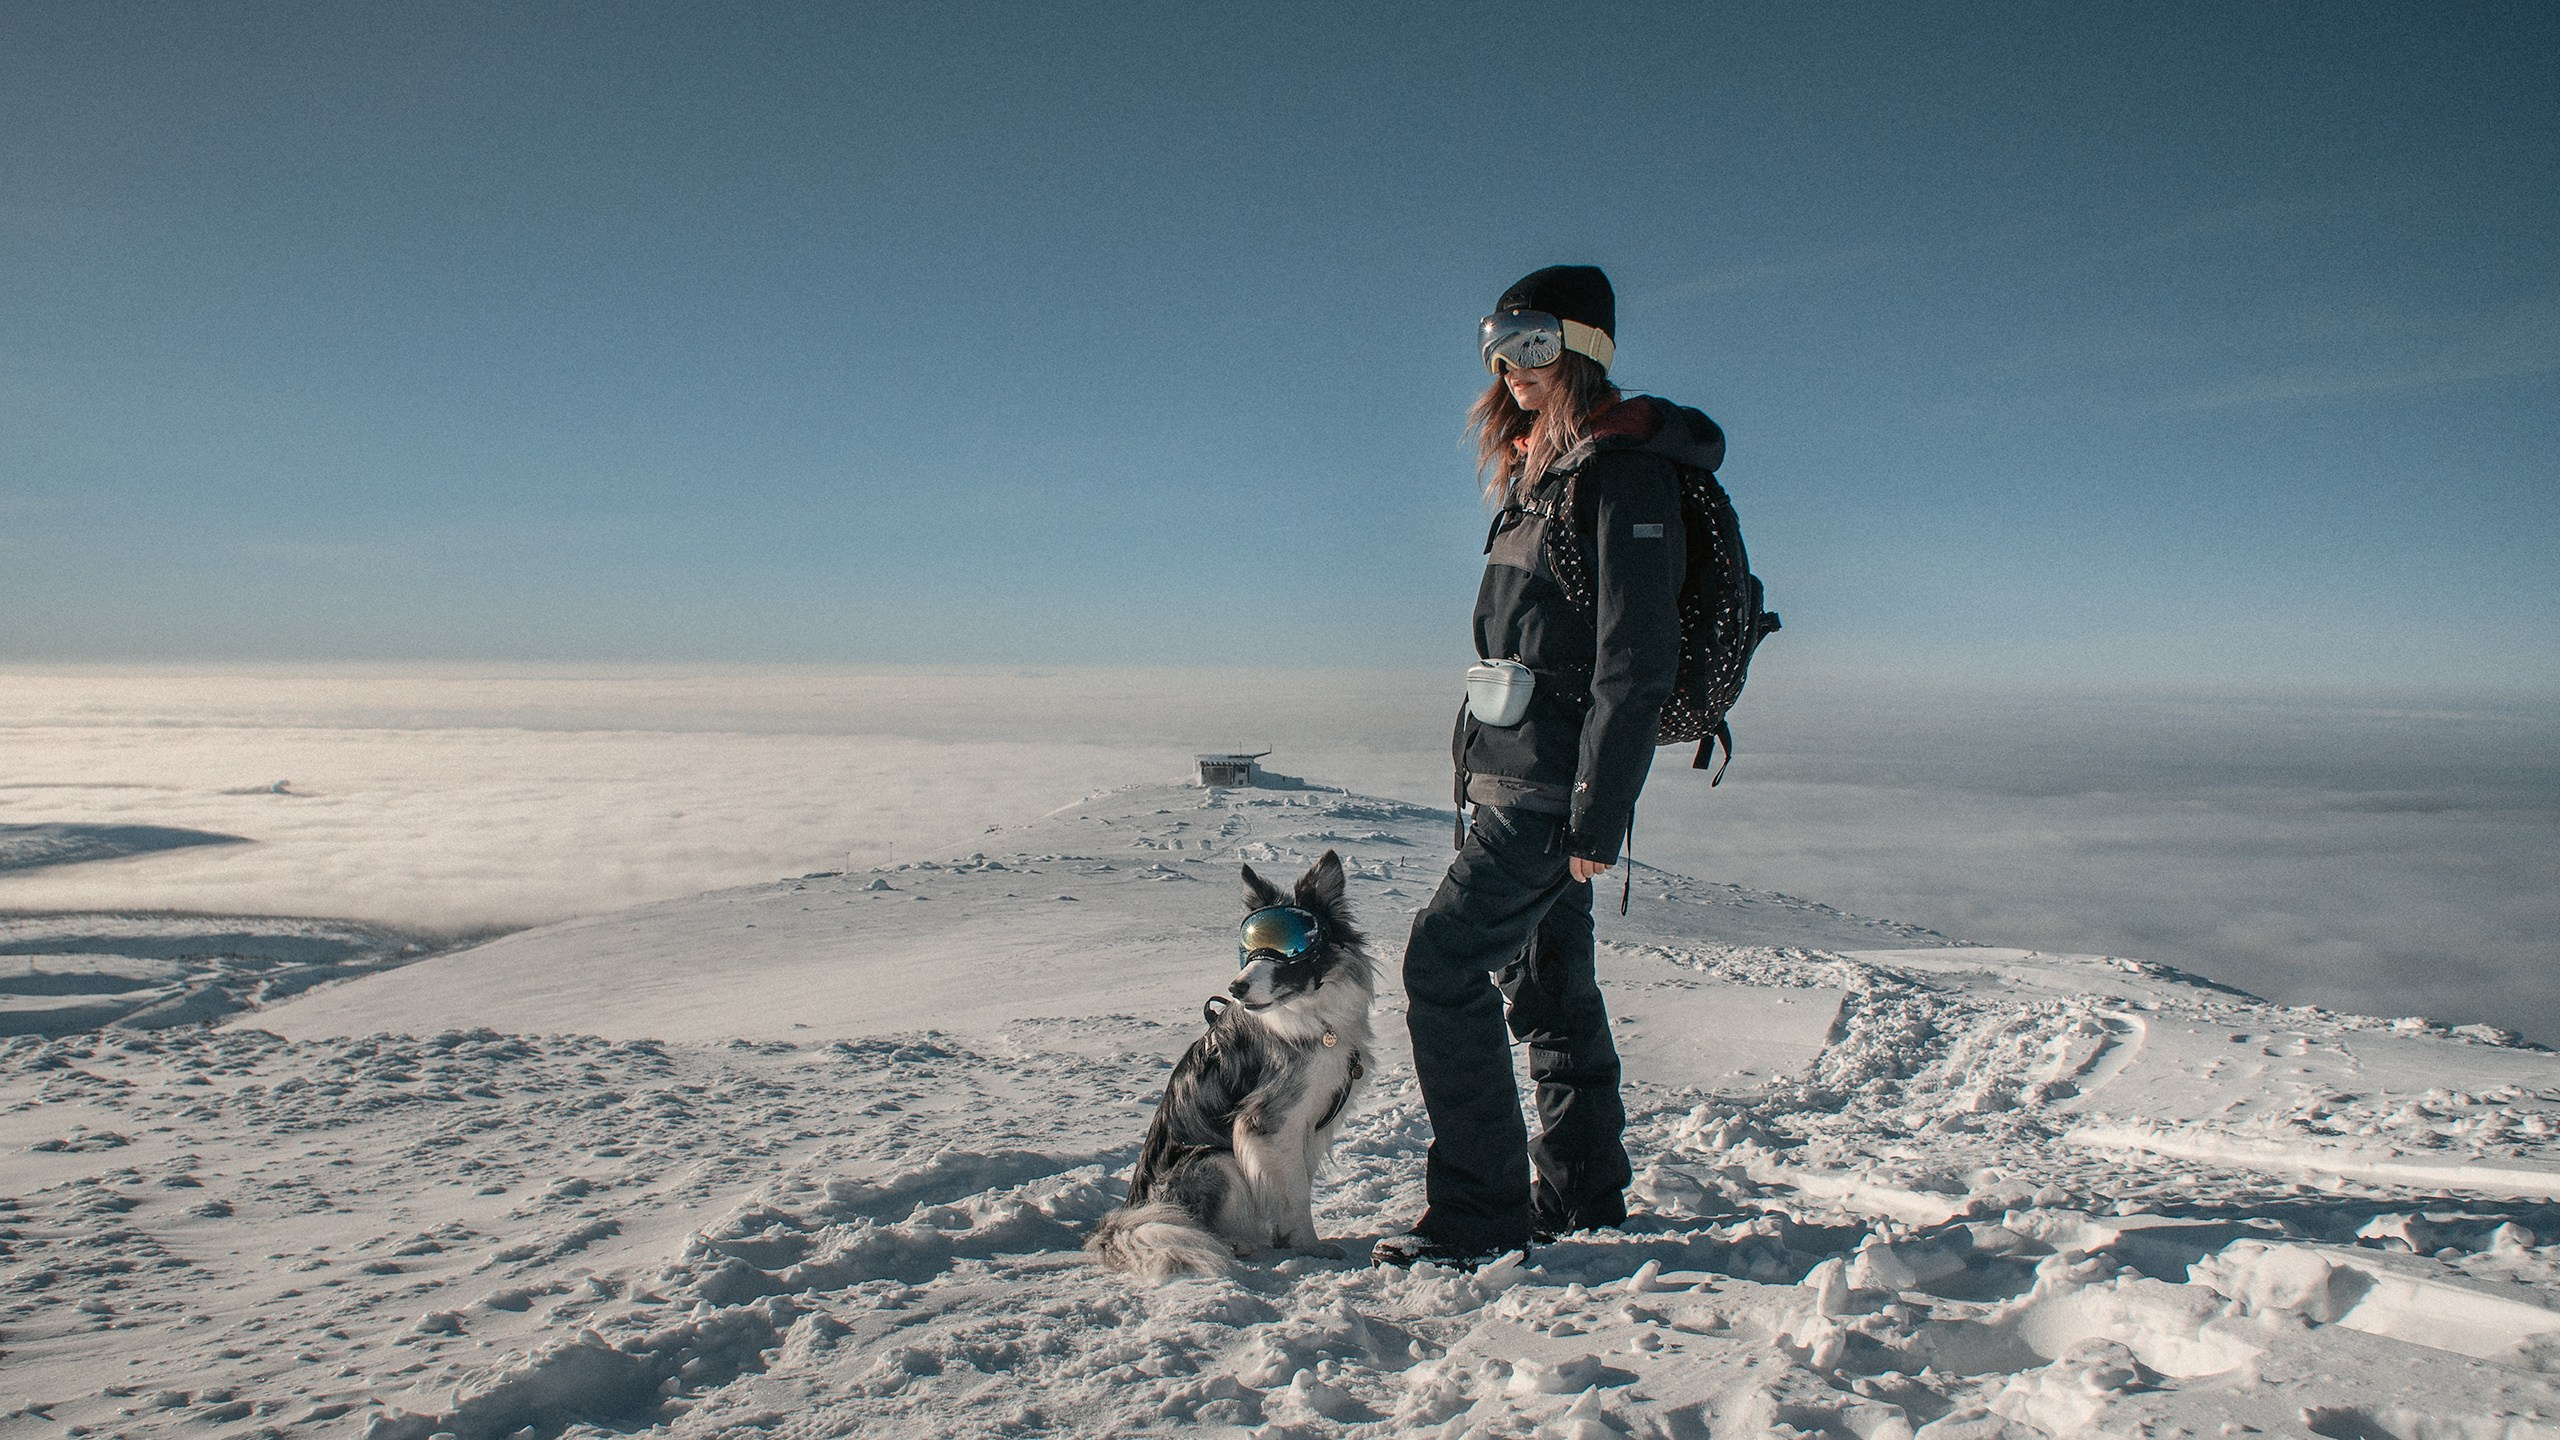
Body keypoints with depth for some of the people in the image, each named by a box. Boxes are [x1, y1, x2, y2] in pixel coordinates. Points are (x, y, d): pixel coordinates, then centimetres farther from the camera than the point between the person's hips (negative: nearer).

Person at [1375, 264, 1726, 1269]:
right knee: (1547, 979, 15)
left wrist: (1599, 814, -22)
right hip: (1512, 773, 10)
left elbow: (1636, 658, -19)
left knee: (1443, 964, -11)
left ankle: (1481, 1214, -2)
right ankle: (1581, 1194, 28)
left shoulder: (1625, 468, -12)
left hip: (1554, 781, -10)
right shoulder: (1539, 469, 17)